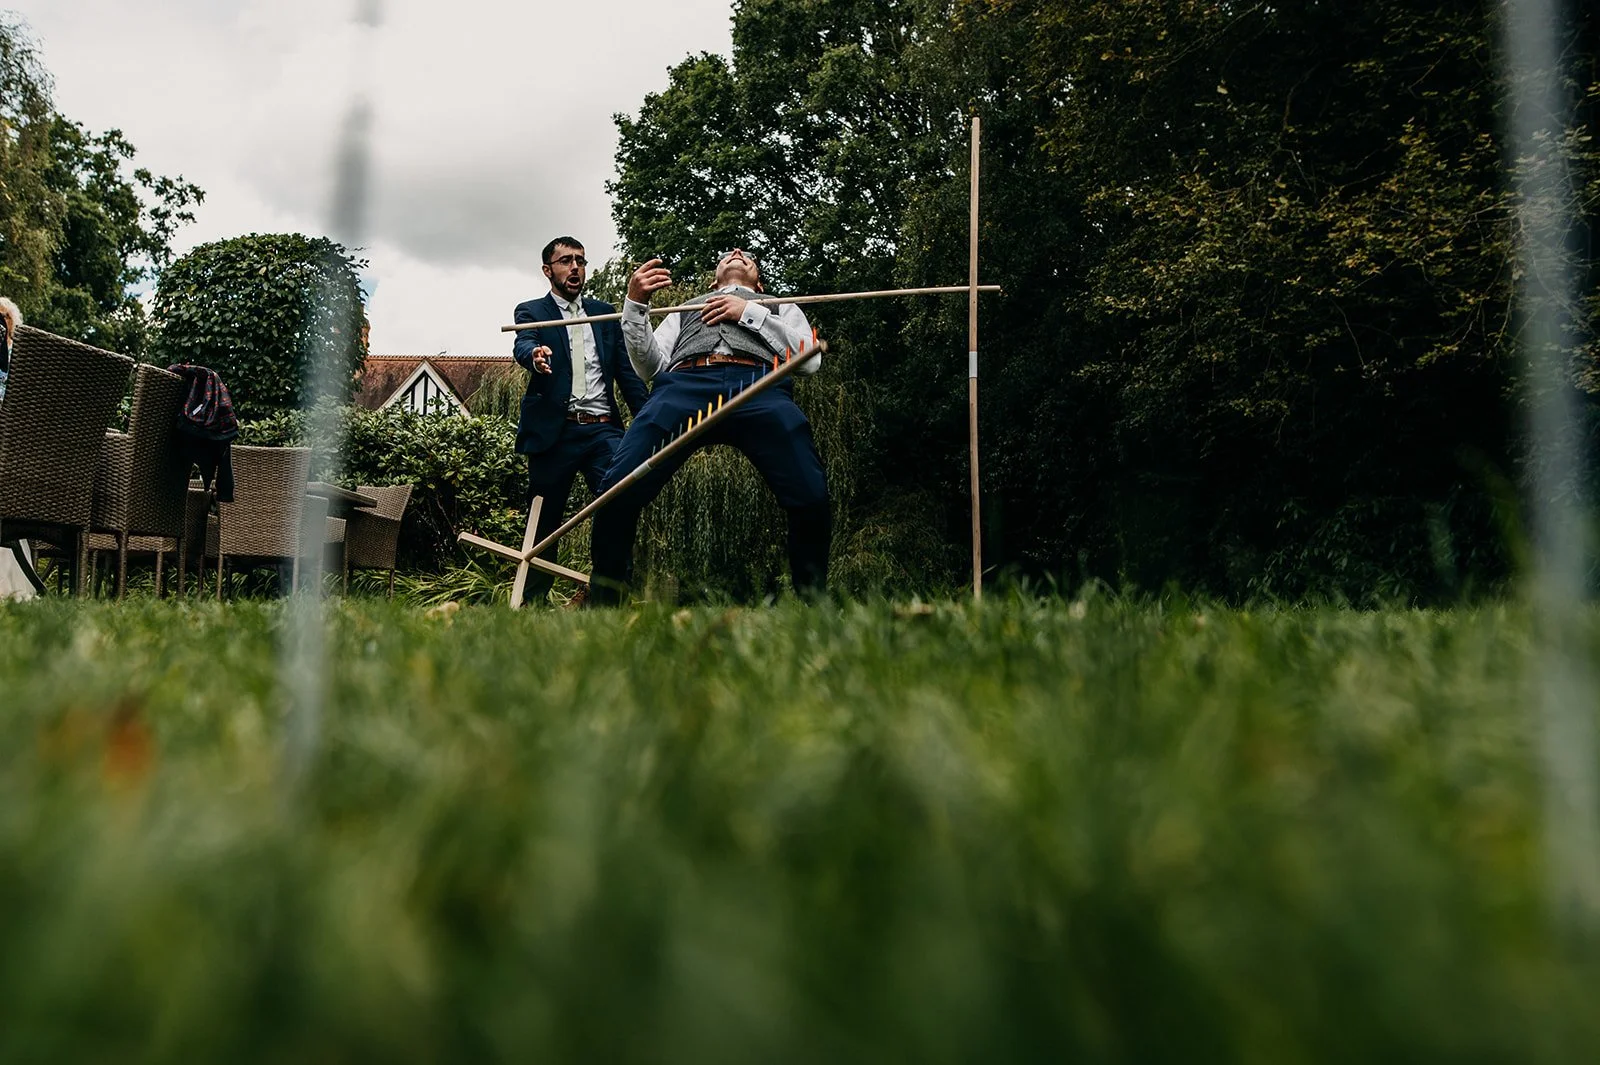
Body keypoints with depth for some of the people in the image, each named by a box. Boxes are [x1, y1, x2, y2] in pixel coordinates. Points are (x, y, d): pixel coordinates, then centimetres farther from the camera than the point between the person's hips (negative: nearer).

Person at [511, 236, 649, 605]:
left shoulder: (605, 313, 19)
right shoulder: (531, 311, 9)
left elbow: (627, 371, 14)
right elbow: (522, 346, -12)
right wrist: (535, 355, -38)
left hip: (603, 430, 2)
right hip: (553, 432, -2)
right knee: (545, 520, 3)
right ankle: (533, 599, 14)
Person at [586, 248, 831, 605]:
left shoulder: (781, 307, 39)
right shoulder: (684, 310, 43)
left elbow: (810, 360, 19)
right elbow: (650, 367, 26)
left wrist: (750, 312, 12)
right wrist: (635, 304, 12)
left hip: (759, 387, -1)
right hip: (683, 385, 1)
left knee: (811, 498, -27)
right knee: (618, 490, -24)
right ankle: (602, 605, -5)